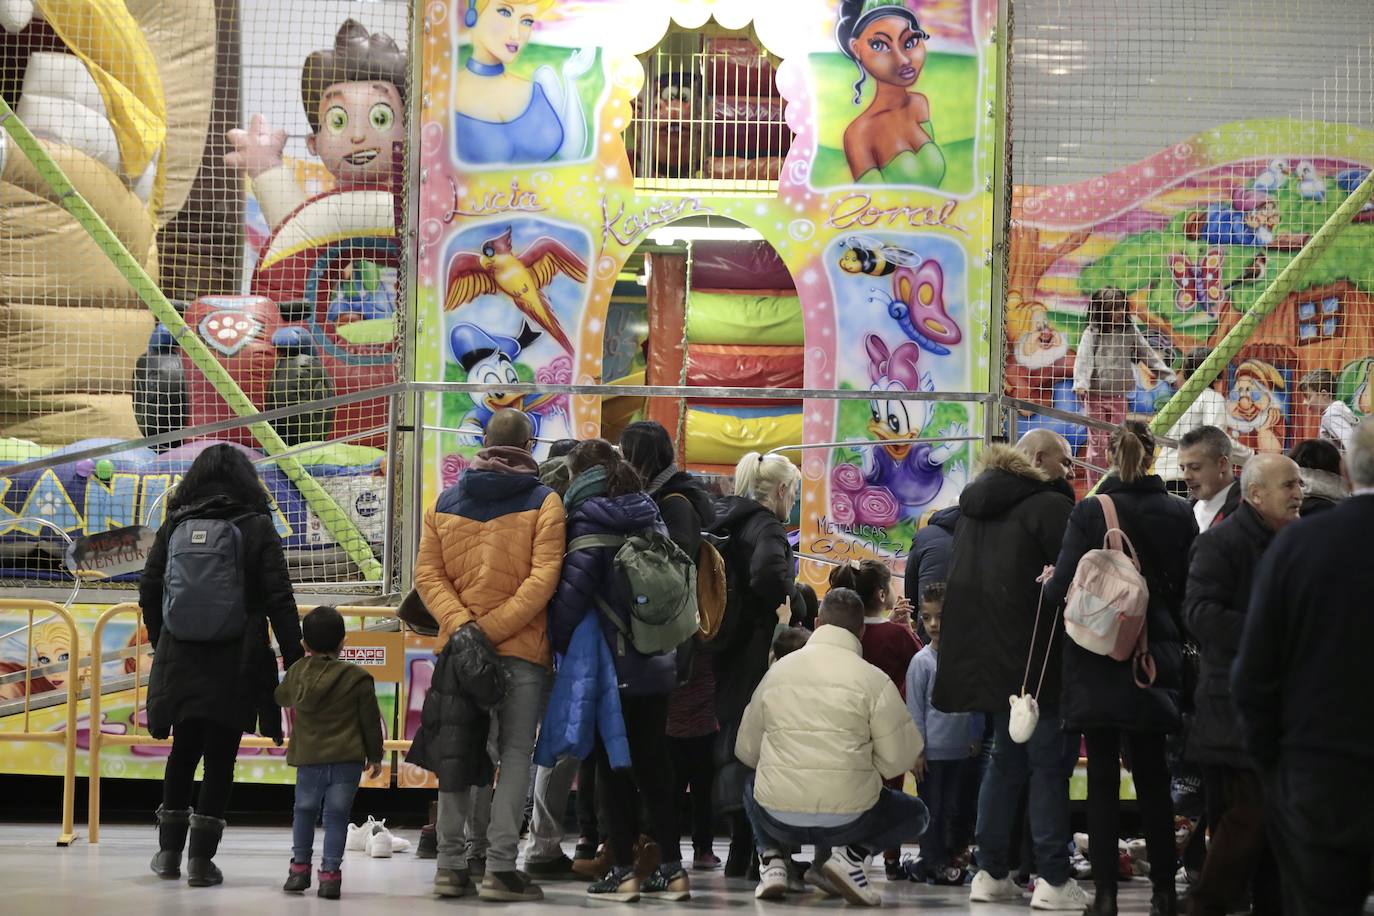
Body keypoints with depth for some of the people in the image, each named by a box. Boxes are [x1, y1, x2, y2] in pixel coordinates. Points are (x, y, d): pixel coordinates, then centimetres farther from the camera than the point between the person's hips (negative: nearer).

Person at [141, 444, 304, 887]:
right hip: (236, 663, -3)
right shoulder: (257, 527, -3)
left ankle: (170, 851, 22)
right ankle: (201, 858, 0)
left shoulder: (174, 525, 6)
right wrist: (294, 659, -4)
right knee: (220, 755, 2)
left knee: (184, 749, 17)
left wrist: (162, 644, 22)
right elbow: (279, 600, -8)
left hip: (180, 660, 3)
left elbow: (149, 592, 8)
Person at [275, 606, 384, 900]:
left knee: (304, 810, 18)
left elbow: (281, 697, 25)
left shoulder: (296, 673, 3)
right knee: (336, 815, 1)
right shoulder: (357, 678, -6)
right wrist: (374, 756, 11)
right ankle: (330, 872, -2)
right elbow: (370, 721, 0)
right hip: (347, 759, -2)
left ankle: (300, 866, 20)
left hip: (308, 759, 2)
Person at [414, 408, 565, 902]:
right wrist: (493, 629, -13)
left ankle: (451, 864, 11)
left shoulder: (444, 503, 9)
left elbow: (428, 574, 2)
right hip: (522, 652, -3)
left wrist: (461, 624, -8)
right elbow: (543, 577, -12)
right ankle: (500, 867, -4)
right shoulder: (544, 502, -3)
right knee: (515, 754, 2)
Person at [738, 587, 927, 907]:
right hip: (848, 818, -3)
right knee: (916, 814, 24)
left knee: (753, 786, 38)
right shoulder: (873, 679, -5)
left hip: (778, 819, 3)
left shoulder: (777, 670, 7)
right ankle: (851, 853, -4)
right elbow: (899, 760, -6)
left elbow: (746, 750, 11)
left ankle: (771, 857, 9)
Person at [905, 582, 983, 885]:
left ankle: (948, 857, 19)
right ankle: (932, 860, 10)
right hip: (932, 750, -4)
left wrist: (976, 738, 9)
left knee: (952, 808, 11)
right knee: (931, 807, 2)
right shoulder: (922, 661, -7)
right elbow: (914, 708, -6)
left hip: (961, 750, 4)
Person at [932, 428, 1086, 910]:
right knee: (1050, 762, -3)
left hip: (987, 655, 8)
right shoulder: (1048, 505, -12)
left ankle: (991, 872, 15)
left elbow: (959, 577, 20)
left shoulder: (974, 504, 15)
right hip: (1037, 657, -8)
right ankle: (1054, 880, -5)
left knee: (1007, 759, 15)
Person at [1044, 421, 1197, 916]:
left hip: (1097, 662, -3)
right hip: (1155, 657, 3)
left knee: (1103, 777, 2)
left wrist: (1048, 583, 9)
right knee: (1152, 774, 13)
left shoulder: (1090, 512, -11)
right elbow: (1190, 587, 4)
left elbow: (1063, 587, -14)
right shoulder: (1179, 514, -1)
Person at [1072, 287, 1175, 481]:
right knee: (1097, 441, 0)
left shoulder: (1130, 331, 5)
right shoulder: (1092, 333, -4)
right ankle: (1096, 486, 6)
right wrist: (1080, 384, -28)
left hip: (1118, 395, 3)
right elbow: (1083, 359, -13)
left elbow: (1147, 354, 9)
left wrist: (1168, 374, 4)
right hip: (1095, 394, -3)